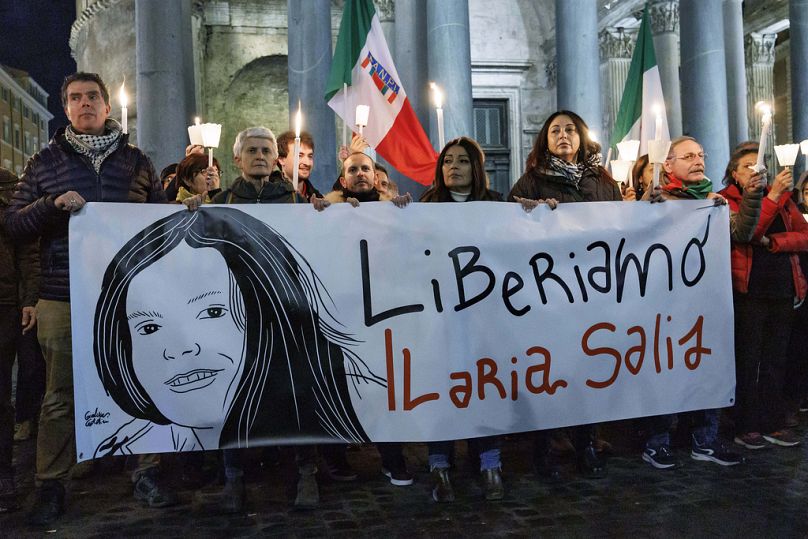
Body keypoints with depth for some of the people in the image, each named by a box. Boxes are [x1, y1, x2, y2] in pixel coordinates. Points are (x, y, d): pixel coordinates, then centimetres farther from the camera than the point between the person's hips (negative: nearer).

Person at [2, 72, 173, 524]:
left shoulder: (137, 162, 11)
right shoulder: (46, 162, 10)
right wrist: (53, 204, -12)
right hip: (63, 299, 0)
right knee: (61, 396, 5)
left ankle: (147, 473, 19)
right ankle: (51, 486, 19)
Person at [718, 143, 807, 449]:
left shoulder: (783, 198, 15)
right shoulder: (727, 200, 1)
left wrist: (772, 241, -10)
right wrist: (772, 195, -23)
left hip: (782, 289, 5)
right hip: (748, 290, -5)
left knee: (776, 360, 9)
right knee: (747, 360, -1)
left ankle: (773, 424, 18)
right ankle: (745, 427, 8)